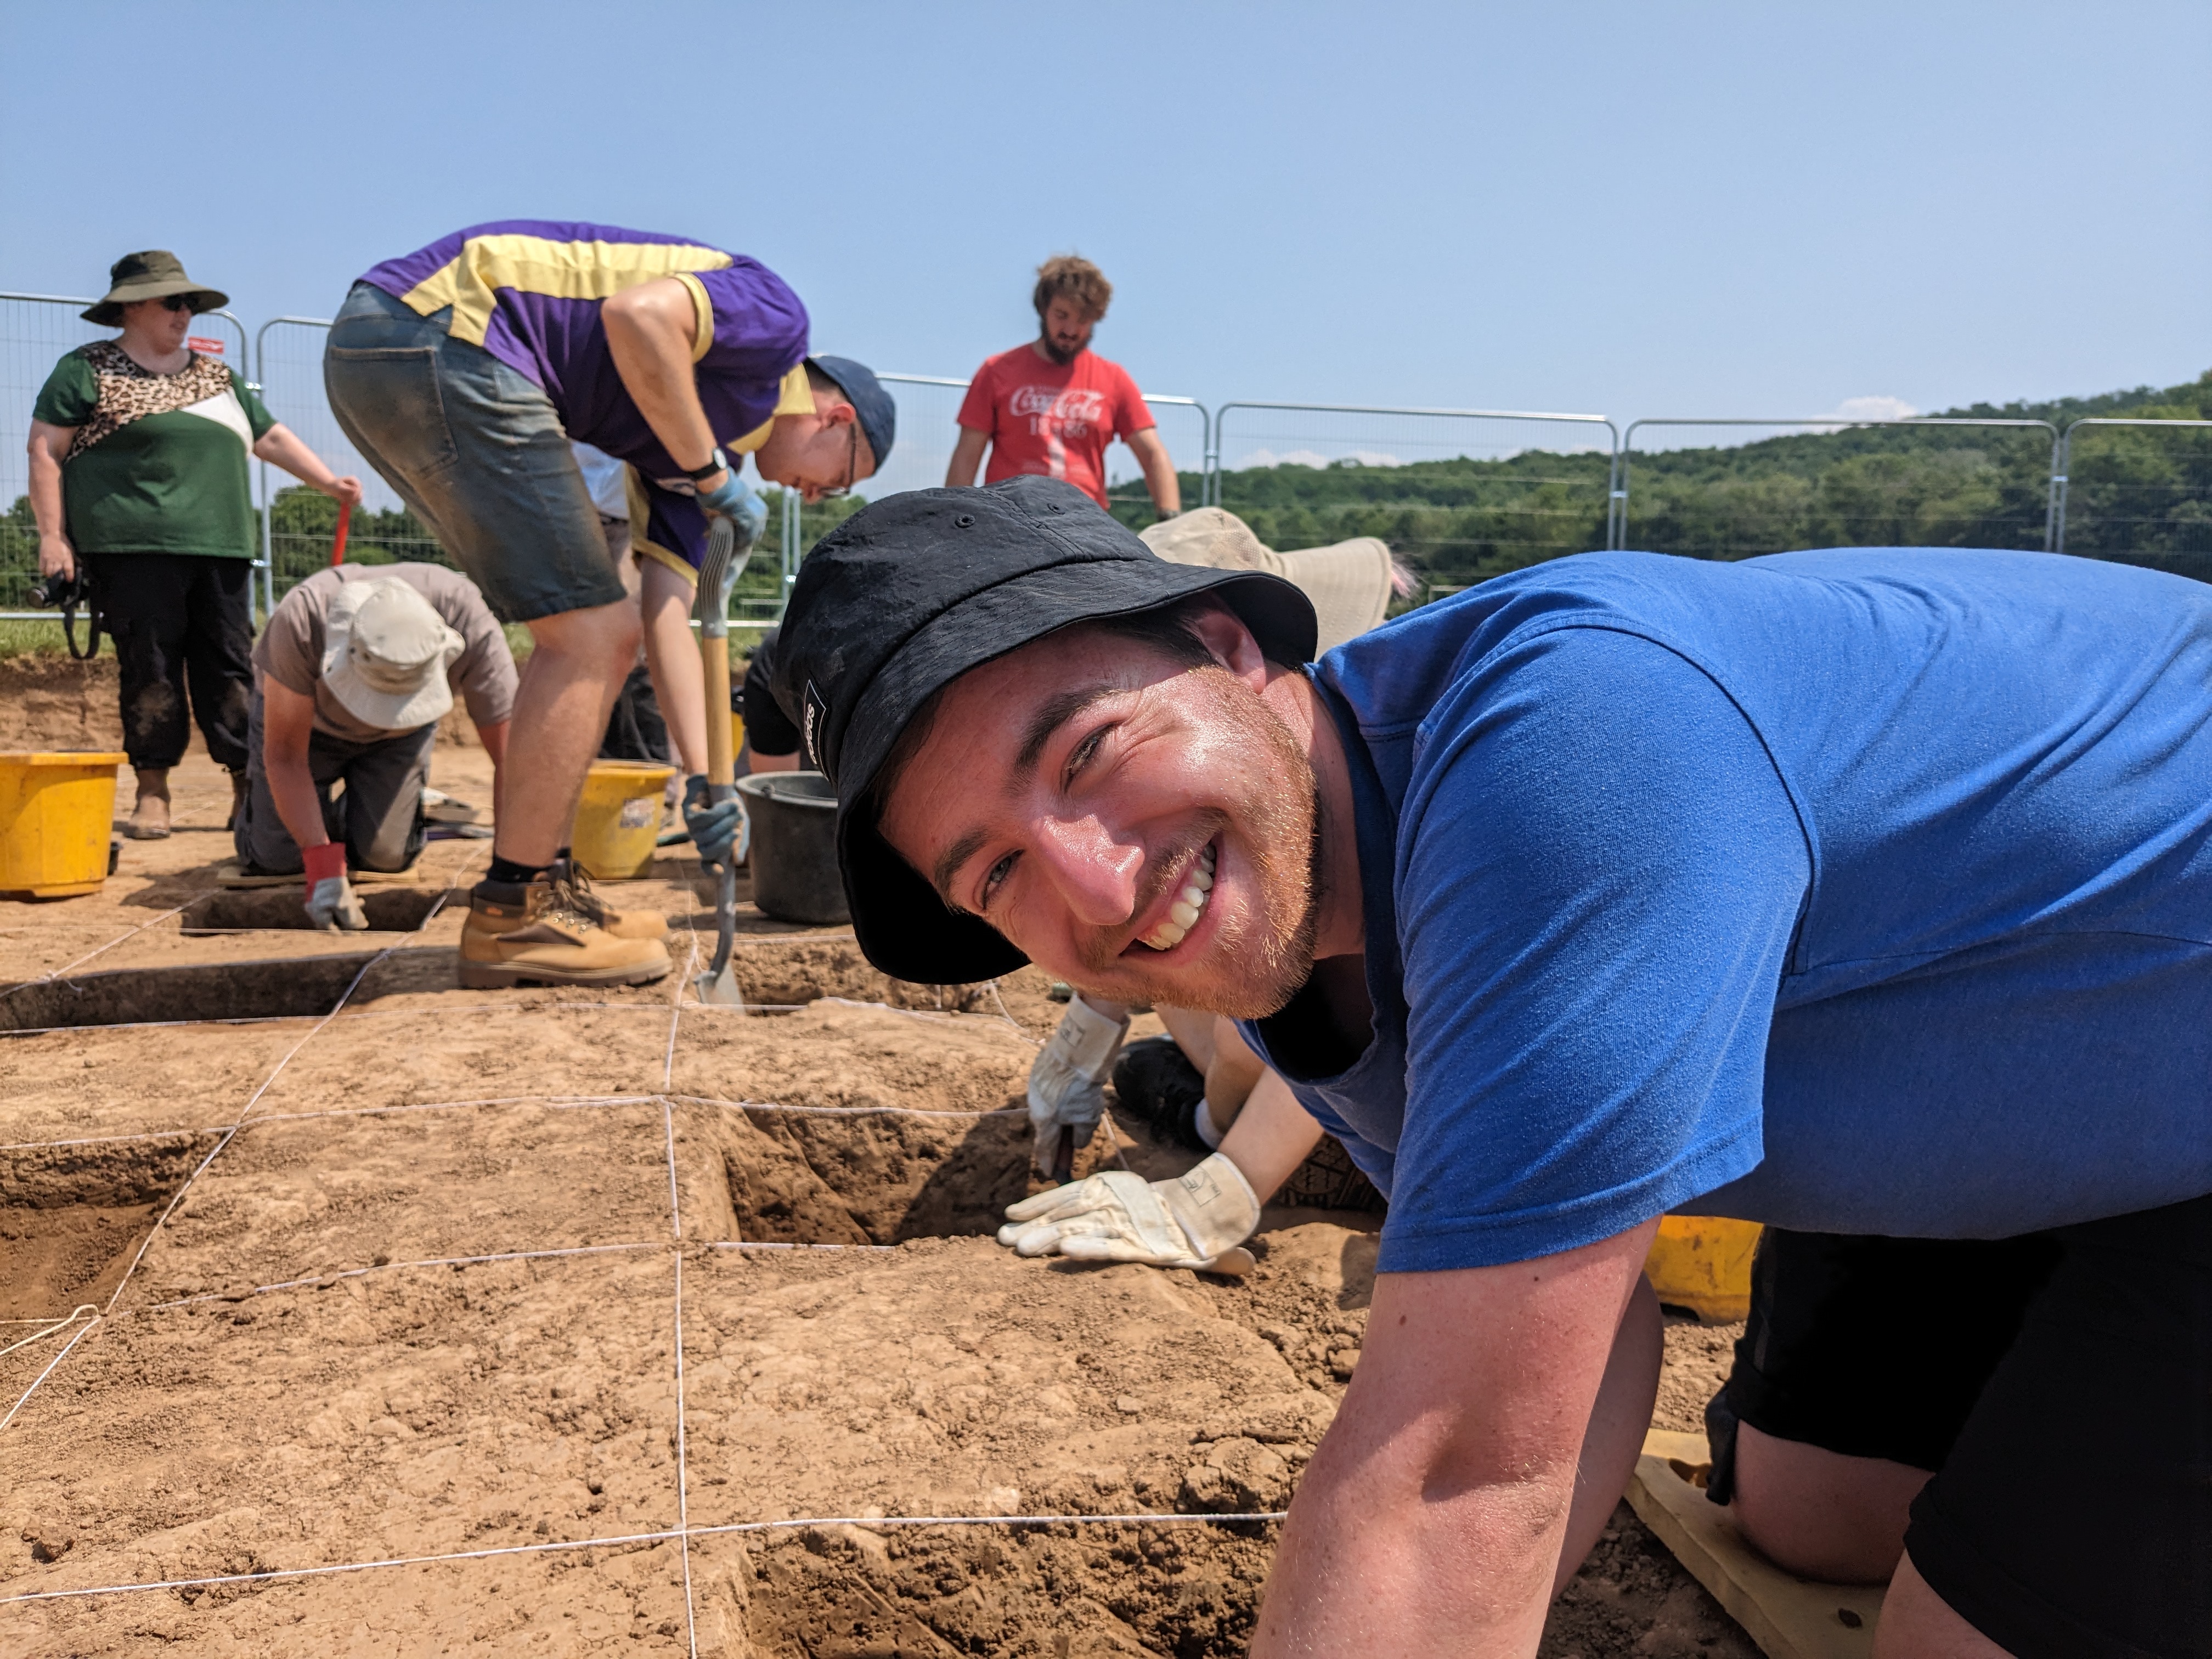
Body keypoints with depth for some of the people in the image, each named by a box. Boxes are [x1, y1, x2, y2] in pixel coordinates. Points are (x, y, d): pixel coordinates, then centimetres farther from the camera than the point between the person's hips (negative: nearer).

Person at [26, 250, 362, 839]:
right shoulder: (87, 371, 6)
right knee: (150, 667, -5)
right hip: (135, 547, -4)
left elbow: (272, 438, 24)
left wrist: (328, 483, 11)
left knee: (230, 664, 0)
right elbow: (45, 451, 3)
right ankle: (152, 792, 2)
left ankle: (248, 788, 2)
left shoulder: (217, 376, 22)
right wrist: (52, 535, -5)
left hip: (221, 546, 5)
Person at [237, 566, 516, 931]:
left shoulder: (472, 628, -39)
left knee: (384, 856, -11)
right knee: (275, 859, -6)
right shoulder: (302, 619, -41)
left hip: (401, 735, 1)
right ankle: (320, 807, 27)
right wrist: (323, 868, -40)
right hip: (298, 713, -1)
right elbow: (284, 755, -32)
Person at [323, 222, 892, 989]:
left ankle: (533, 884, 21)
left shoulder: (701, 435, 24)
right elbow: (636, 315, -20)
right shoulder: (777, 317, 1)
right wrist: (714, 472, -9)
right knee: (590, 634, -6)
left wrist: (701, 780, 20)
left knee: (594, 632, 16)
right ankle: (512, 916, 2)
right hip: (444, 337, -10)